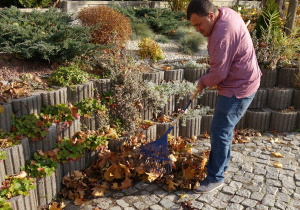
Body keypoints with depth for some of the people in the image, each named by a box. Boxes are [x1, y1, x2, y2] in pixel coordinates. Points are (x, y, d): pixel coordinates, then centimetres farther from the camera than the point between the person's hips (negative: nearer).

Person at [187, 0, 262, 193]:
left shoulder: (222, 35, -29)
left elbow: (218, 73, -25)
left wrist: (203, 82, -5)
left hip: (238, 89, -10)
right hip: (243, 81, 10)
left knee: (220, 132, -3)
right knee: (224, 127, 21)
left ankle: (216, 177, 11)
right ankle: (223, 163, 38)